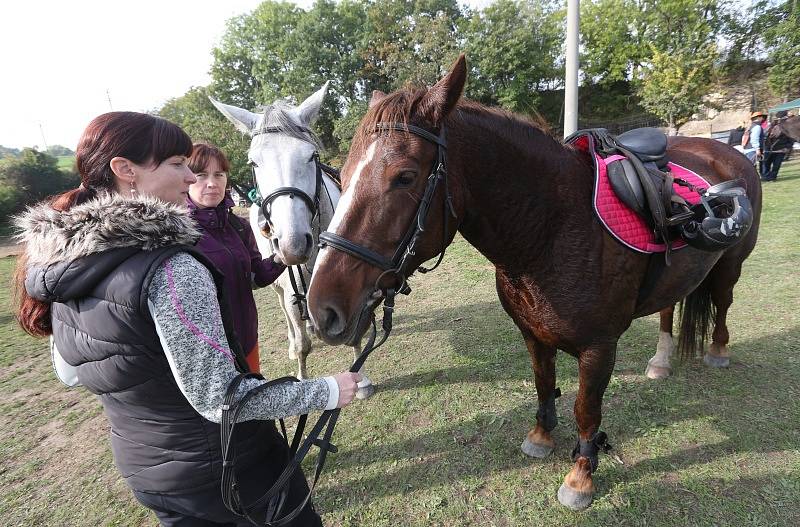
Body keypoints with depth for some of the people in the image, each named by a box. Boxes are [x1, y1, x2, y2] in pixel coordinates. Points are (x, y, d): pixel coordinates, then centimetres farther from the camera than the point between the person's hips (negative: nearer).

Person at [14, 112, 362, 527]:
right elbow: (219, 400, -29)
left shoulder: (57, 261, -4)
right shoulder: (171, 268, -30)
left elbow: (74, 369, 9)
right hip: (225, 463, -7)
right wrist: (328, 391, -19)